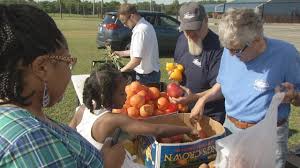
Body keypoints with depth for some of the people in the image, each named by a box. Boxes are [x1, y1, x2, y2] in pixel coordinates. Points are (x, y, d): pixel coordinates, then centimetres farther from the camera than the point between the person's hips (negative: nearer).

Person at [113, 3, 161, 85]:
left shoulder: (140, 30, -23)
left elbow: (136, 60, -25)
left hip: (146, 76, -9)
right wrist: (122, 53, 19)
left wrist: (121, 71, -13)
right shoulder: (145, 25, 8)